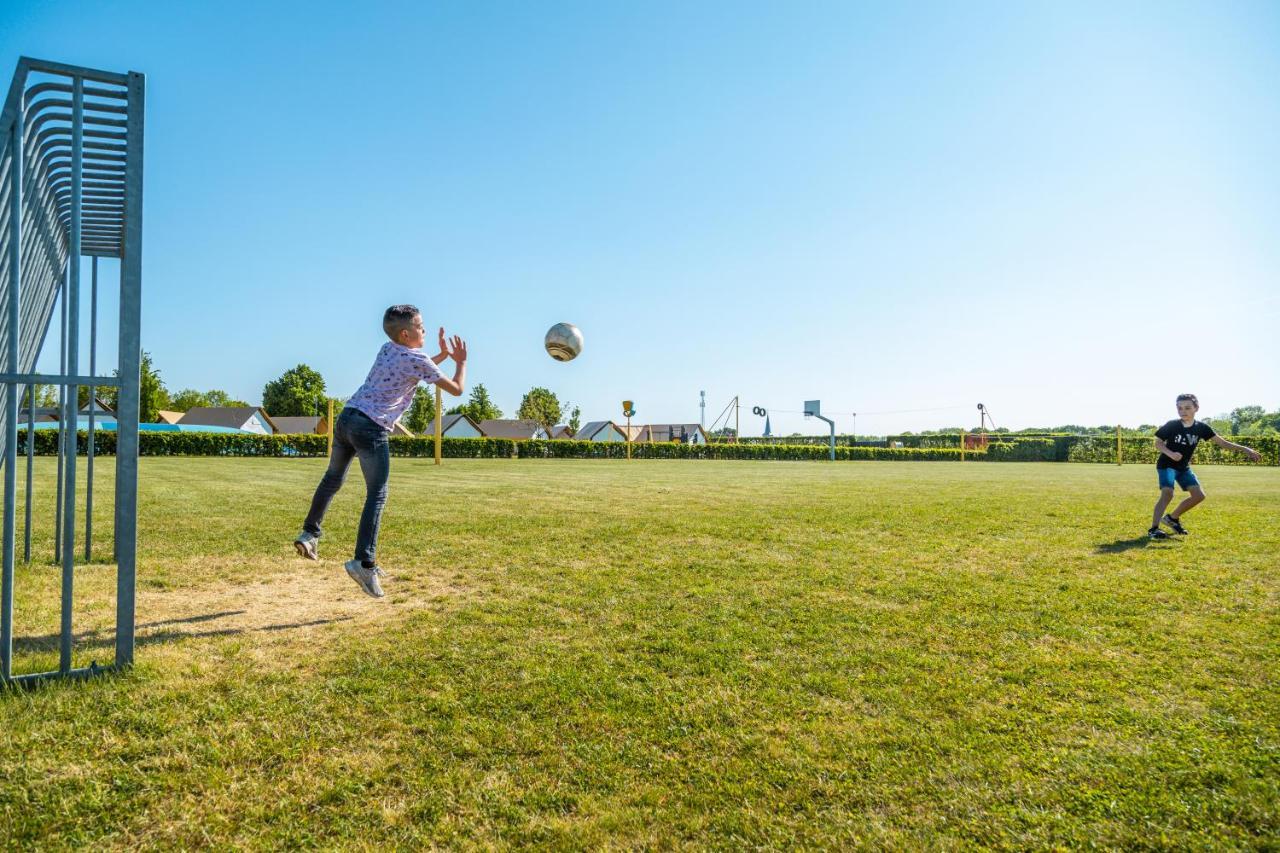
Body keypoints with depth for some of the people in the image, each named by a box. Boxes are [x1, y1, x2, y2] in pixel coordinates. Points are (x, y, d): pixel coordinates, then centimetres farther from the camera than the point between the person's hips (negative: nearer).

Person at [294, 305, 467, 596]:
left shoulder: (387, 349, 17)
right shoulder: (419, 360, -4)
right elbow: (456, 389, 3)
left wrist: (443, 354, 31)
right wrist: (461, 361, 18)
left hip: (347, 417, 8)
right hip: (371, 429, -8)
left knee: (333, 478, 26)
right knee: (377, 496, -6)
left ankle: (310, 534, 32)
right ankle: (364, 562, -13)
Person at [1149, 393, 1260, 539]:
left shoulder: (1201, 427, -4)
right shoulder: (1171, 426, -15)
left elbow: (1222, 442, 1)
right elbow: (1158, 443, -8)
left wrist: (1245, 449, -5)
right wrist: (1170, 453, -26)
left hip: (1184, 467, 6)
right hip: (1167, 465, -6)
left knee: (1199, 495, -1)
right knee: (1167, 493, -24)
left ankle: (1172, 518, 17)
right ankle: (1153, 529, -29)